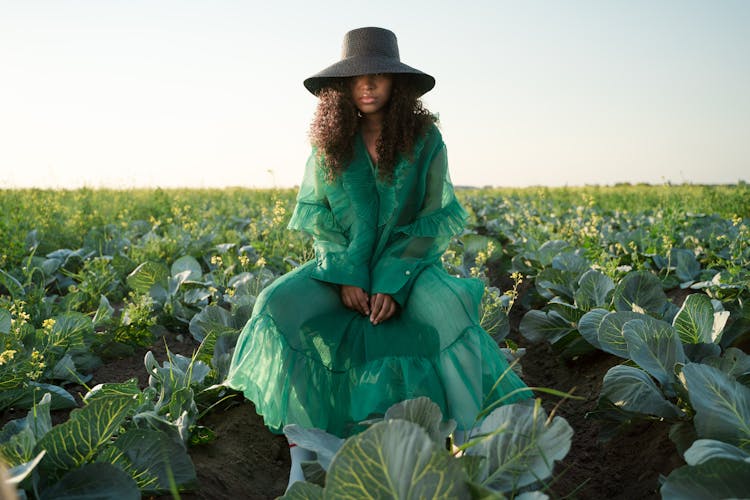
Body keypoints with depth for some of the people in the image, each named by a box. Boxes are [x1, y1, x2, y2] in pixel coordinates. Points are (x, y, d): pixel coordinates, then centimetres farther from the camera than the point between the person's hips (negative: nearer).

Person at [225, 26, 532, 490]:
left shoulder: (425, 139, -7)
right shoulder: (329, 140, -1)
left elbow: (435, 219, -8)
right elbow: (314, 214, 0)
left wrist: (394, 282, -19)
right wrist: (346, 275, -15)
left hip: (409, 265, -2)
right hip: (344, 265, 2)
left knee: (450, 311, -35)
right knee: (281, 304, -26)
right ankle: (299, 452, -19)